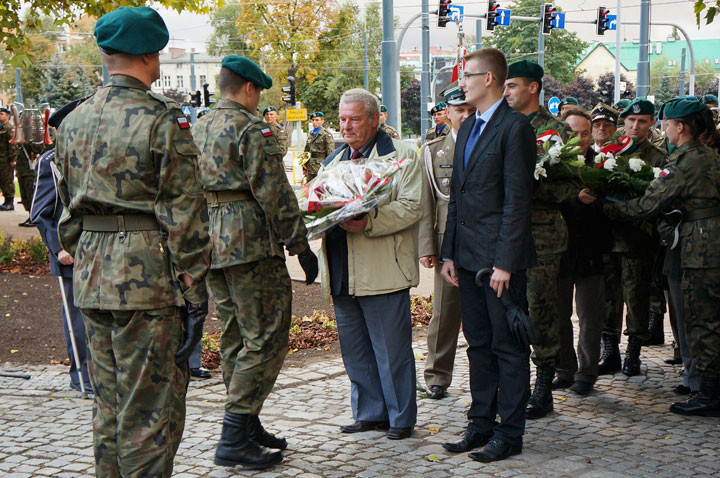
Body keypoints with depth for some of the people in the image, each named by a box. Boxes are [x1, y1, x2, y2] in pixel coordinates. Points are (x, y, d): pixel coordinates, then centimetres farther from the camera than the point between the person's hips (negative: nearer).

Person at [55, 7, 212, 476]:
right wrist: (195, 293, -10)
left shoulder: (74, 121, 11)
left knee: (109, 404, 17)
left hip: (92, 279, 7)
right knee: (150, 410, 0)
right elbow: (184, 214, -13)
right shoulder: (163, 119, -11)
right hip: (148, 279, -7)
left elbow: (68, 208, 17)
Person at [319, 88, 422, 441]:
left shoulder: (400, 155, 0)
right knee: (354, 350, 11)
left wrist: (369, 223, -23)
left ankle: (401, 417, 11)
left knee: (392, 349, -1)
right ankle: (370, 413, 23)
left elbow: (411, 206, -11)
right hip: (342, 275, 7)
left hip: (383, 273, -6)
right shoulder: (334, 160, 21)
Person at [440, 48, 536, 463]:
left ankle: (509, 434, 10)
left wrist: (504, 262, -18)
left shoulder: (515, 126, -11)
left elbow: (517, 199, -15)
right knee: (479, 344, 14)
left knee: (508, 347, 1)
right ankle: (482, 424, 24)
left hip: (500, 257, -8)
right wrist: (449, 253, 12)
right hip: (468, 256, 8)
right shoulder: (468, 128, 16)